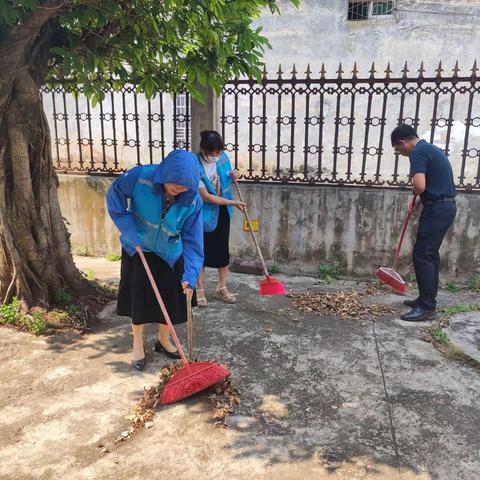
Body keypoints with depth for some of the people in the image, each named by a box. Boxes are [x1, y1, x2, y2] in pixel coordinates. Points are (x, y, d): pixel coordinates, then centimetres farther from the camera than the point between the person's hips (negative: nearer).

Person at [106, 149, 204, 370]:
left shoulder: (193, 201, -24)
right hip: (138, 250, -1)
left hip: (170, 255, 1)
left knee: (170, 299, 10)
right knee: (139, 297, 5)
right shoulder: (139, 177, -28)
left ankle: (163, 340, 36)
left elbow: (193, 240, -22)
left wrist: (190, 274, -32)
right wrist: (129, 229, -19)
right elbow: (114, 196, -12)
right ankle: (137, 344, 28)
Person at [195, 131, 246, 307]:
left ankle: (222, 288, 29)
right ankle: (199, 290, 24)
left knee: (223, 250, 13)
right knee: (201, 252, 8)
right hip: (204, 214, -5)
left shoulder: (222, 157, -5)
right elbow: (205, 196, -23)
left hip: (222, 213, 5)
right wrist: (232, 203, -23)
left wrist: (235, 176, -10)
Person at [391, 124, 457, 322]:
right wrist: (419, 200, 28)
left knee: (422, 255, -6)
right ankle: (427, 299, 24)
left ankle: (427, 307, -1)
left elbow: (419, 186, -26)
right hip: (447, 207, 10)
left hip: (436, 209, -10)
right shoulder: (431, 149, 18)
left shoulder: (418, 152, -13)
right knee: (431, 254, 15)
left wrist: (417, 196, -4)